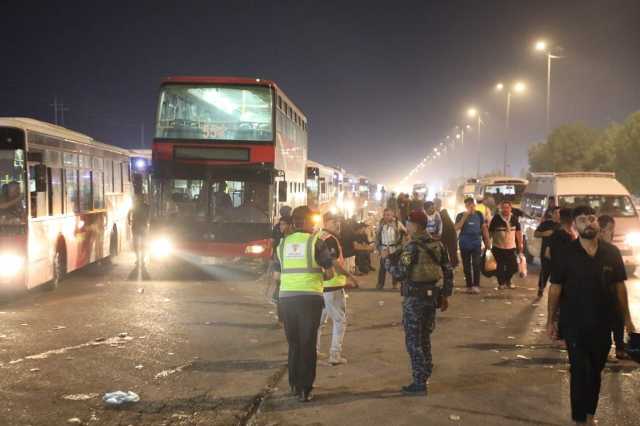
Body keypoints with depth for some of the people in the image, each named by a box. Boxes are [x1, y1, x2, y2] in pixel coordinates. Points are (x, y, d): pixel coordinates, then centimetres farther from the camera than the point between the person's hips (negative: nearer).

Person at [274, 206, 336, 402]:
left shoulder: (283, 243, 9)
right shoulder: (316, 242, -4)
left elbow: (277, 275, 14)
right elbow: (330, 273, -4)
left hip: (287, 297, 4)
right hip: (310, 297, -4)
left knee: (293, 343, 17)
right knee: (308, 344, 4)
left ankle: (295, 384, 24)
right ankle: (304, 390, 2)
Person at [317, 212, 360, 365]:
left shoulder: (317, 237, 12)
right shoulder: (331, 239, -15)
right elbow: (334, 263, -22)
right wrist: (350, 276, -14)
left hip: (319, 284, 8)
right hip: (332, 285, -8)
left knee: (318, 319, 17)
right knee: (339, 320, 1)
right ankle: (335, 355, 0)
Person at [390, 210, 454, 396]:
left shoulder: (412, 247, -16)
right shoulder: (438, 245, 6)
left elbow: (400, 274, -18)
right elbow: (448, 271, 9)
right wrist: (445, 295, 16)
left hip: (414, 298, -7)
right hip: (432, 295, 7)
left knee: (414, 340, 0)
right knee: (425, 337, 20)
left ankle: (419, 383, 1)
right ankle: (425, 373, 28)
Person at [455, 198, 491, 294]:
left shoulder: (479, 215, 5)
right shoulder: (461, 216, 1)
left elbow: (484, 228, 11)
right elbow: (456, 228, -13)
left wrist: (487, 241, 8)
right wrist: (464, 217, -18)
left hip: (476, 243, 0)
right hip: (465, 244, 0)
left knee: (476, 264, -12)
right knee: (466, 266, 5)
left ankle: (476, 285, -11)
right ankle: (469, 286, 12)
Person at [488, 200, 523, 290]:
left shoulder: (514, 218, 3)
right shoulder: (496, 218, -7)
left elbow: (518, 232, 12)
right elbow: (490, 232, -2)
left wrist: (520, 244, 10)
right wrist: (489, 243, -4)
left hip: (511, 247, 3)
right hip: (498, 247, -3)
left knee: (513, 267, 3)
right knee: (500, 267, 3)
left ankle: (507, 280, 28)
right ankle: (501, 283, 22)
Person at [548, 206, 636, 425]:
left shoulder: (612, 252, -3)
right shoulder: (566, 254, -10)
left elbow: (619, 285, 5)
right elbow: (555, 288, -5)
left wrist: (627, 318, 6)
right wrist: (551, 320, -4)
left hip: (603, 323, 3)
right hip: (574, 324, -3)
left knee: (595, 371, 16)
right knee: (580, 371, 1)